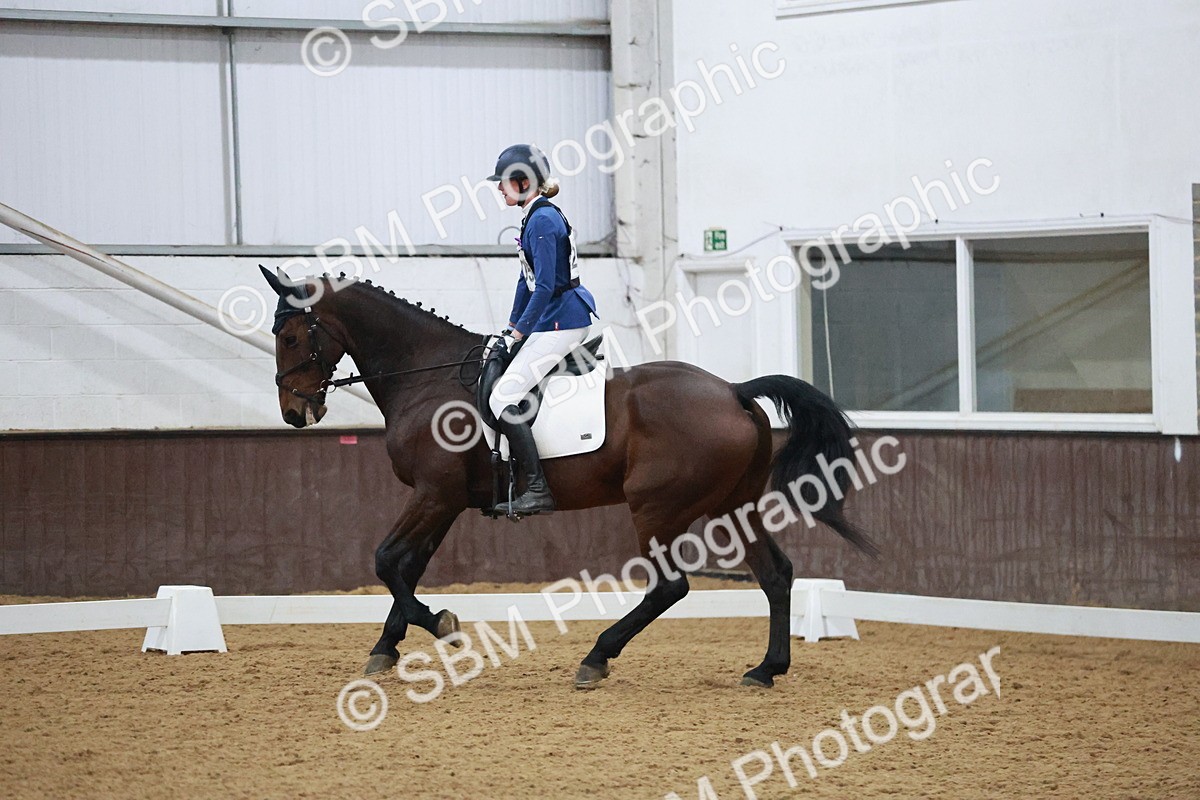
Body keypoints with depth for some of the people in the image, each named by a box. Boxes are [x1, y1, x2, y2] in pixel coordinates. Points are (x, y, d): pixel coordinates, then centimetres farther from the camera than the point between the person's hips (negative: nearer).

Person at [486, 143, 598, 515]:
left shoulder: (543, 221, -17)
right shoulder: (538, 217, 15)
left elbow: (545, 286, -22)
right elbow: (528, 279, 23)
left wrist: (519, 332, -18)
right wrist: (511, 327, 23)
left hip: (561, 321, -11)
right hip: (555, 320, 11)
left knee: (503, 399, -13)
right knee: (501, 387, 19)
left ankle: (539, 491, -15)